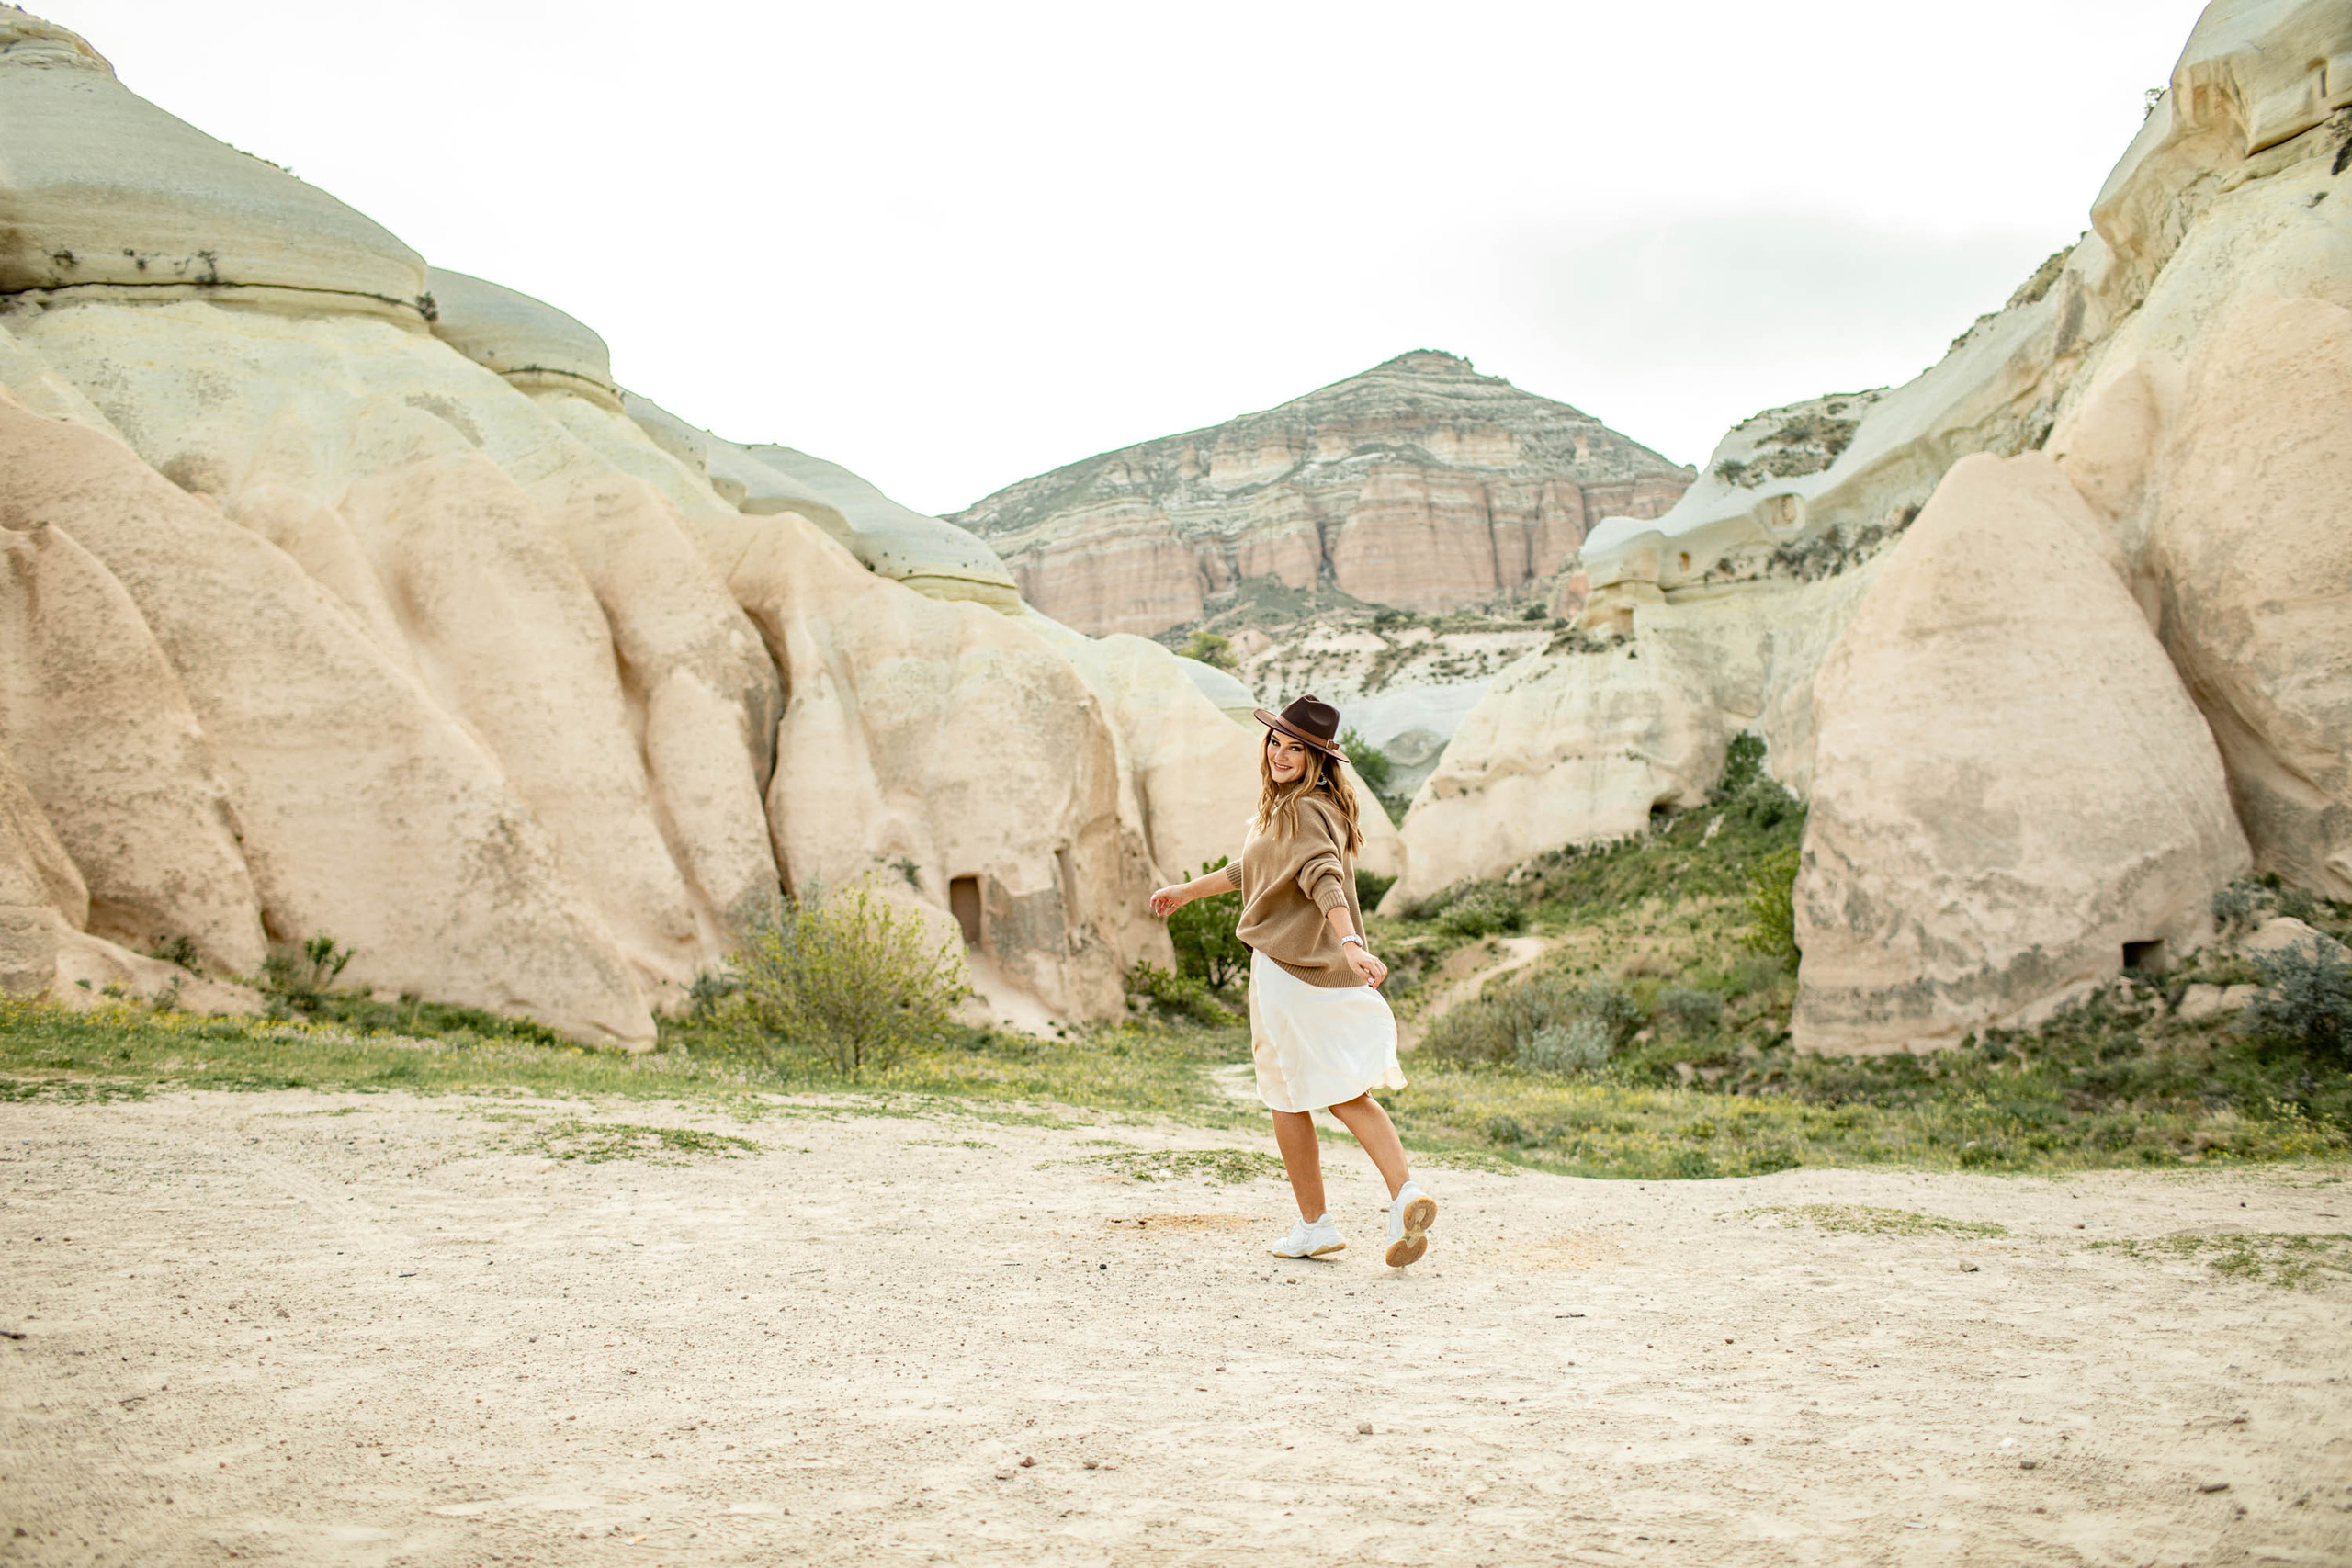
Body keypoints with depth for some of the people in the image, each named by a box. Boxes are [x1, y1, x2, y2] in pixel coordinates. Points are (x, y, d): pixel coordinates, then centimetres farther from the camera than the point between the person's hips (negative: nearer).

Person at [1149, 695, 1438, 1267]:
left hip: (1289, 970, -9)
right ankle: (1406, 1193, -9)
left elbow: (1325, 880, -33)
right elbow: (1251, 869, 31)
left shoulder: (1305, 812, -15)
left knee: (1289, 1098, 6)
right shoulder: (1286, 808, 16)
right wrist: (1187, 891, 42)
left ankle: (1314, 1226, 14)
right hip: (1330, 975, 9)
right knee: (1347, 1094, 9)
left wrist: (1350, 944, -48)